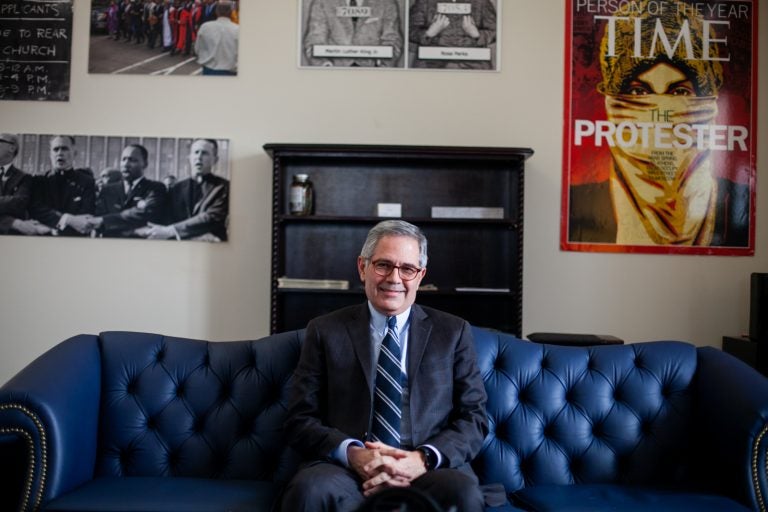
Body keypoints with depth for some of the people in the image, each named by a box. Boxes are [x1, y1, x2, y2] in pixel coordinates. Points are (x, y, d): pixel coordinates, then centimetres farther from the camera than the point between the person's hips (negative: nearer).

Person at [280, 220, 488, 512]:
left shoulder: (453, 332, 11)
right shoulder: (326, 332, 9)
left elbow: (474, 418, 6)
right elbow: (300, 421, 4)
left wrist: (424, 459, -13)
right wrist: (352, 454, -15)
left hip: (428, 471, 2)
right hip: (345, 469, -1)